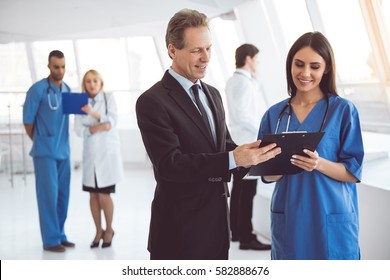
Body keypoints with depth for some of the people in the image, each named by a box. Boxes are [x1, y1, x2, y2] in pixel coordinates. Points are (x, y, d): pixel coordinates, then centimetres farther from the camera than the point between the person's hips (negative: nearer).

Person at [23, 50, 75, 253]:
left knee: (63, 195, 9)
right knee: (49, 195, -4)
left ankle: (60, 235, 19)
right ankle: (50, 240, 3)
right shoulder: (37, 89, -10)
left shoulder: (67, 89, 9)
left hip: (63, 152, 6)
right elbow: (27, 120, -6)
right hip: (45, 153, -6)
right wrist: (40, 143, 6)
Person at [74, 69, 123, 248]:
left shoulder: (108, 98, 1)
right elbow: (79, 129, -3)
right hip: (90, 152, 3)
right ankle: (98, 231, 19)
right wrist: (97, 128, -20)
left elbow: (112, 120, -12)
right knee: (93, 194, 5)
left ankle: (109, 230, 15)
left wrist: (93, 113, -27)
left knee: (104, 194, -4)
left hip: (108, 151, -3)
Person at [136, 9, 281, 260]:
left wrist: (250, 156, -9)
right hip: (179, 227, -7)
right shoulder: (153, 101, -14)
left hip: (218, 220, 7)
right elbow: (170, 164, -22)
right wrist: (233, 159, -31)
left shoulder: (212, 94, 12)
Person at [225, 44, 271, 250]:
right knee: (248, 191, -8)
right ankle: (246, 237, -6)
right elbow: (242, 115, -22)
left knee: (238, 188, 14)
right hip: (248, 142, -10)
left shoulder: (232, 81, 14)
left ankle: (236, 231, 22)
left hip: (237, 141, 10)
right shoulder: (244, 82, -16)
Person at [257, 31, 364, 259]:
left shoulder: (343, 110, -4)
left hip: (332, 220, -3)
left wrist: (319, 164, -24)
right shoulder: (274, 114, 6)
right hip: (289, 219, 3)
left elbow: (354, 172, -7)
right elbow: (267, 174, 6)